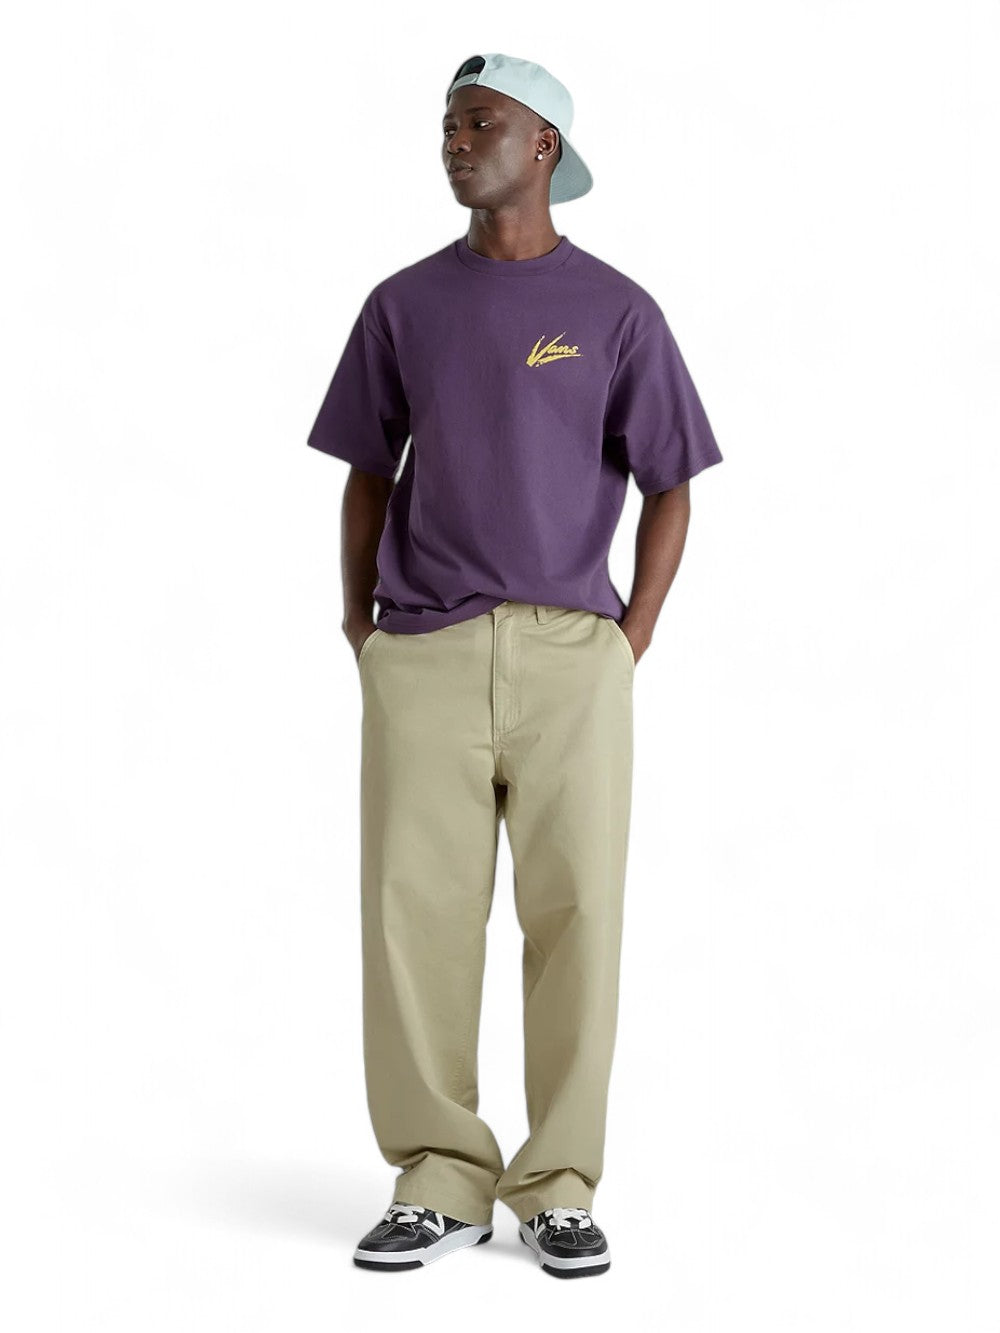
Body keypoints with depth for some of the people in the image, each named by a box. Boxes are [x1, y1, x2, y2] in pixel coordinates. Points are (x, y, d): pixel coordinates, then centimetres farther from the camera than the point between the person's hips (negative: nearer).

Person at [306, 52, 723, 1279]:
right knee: (416, 910, -1)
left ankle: (558, 1187, 7)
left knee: (577, 911, -2)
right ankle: (439, 1179, 8)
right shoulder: (403, 305, 12)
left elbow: (667, 487, 8)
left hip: (570, 653, -1)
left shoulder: (615, 311, 5)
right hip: (424, 654, 2)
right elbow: (369, 475, 16)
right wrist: (358, 626, 7)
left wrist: (633, 639, -1)